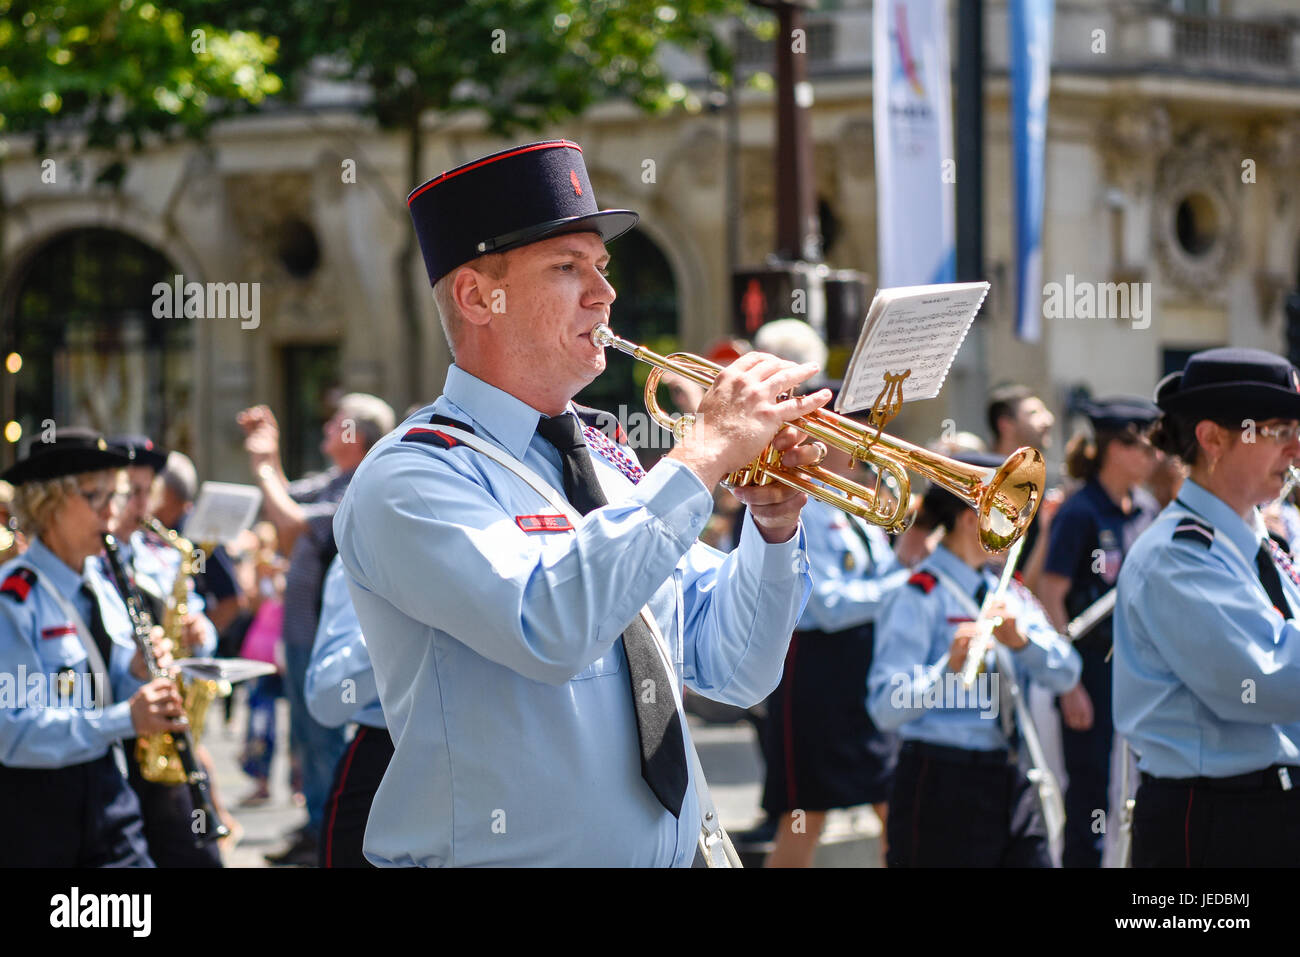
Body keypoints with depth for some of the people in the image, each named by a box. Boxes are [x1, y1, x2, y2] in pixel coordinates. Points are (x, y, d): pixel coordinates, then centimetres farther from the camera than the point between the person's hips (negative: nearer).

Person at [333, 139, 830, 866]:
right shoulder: (409, 480, -8)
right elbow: (548, 627, -25)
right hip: (504, 855, -4)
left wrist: (774, 527, -3)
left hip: (671, 853, 5)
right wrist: (704, 456, -20)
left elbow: (734, 672, 12)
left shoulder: (610, 467, 10)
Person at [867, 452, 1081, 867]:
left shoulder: (1008, 593, 14)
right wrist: (949, 666, -35)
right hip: (943, 785, -7)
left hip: (1009, 781, 7)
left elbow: (1065, 673, 3)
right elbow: (886, 708, -20)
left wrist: (1020, 638, -16)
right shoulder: (919, 598, -10)